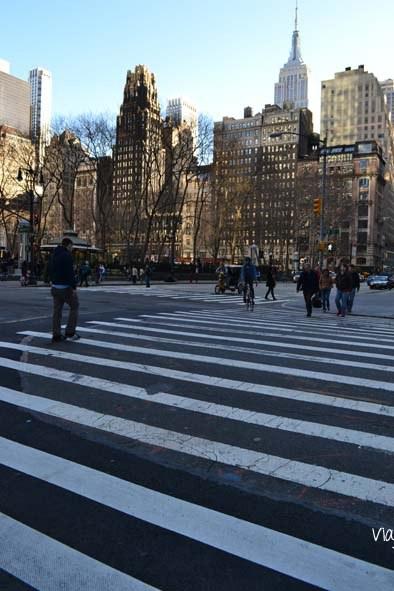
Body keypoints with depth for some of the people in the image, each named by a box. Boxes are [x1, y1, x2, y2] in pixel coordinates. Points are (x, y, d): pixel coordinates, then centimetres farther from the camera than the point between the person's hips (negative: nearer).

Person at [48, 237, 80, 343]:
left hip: (55, 287, 8)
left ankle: (56, 335, 10)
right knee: (74, 307, 6)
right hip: (66, 287, -8)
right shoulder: (67, 255, -14)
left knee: (57, 311, 8)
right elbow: (70, 273, -21)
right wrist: (74, 287, -19)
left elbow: (51, 271, 19)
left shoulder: (54, 255, 14)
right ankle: (70, 332, 4)